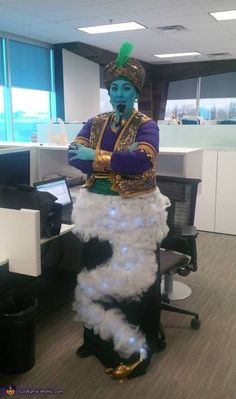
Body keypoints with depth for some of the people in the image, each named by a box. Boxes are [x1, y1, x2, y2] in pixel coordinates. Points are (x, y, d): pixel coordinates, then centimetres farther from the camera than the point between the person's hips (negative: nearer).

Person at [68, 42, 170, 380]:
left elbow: (142, 160, -23)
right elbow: (74, 155, -5)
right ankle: (98, 339, 35)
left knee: (131, 279, 4)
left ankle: (133, 351, 21)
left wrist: (98, 158, -20)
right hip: (98, 210, 5)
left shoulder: (146, 126, -5)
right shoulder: (95, 123, 8)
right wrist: (119, 166, -18)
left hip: (134, 214, -5)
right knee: (96, 276, 14)